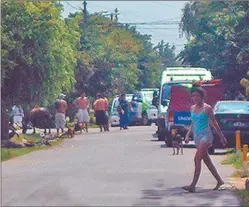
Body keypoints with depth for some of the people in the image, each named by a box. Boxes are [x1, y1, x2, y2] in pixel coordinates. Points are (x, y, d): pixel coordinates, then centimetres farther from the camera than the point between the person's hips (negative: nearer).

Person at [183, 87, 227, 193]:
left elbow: (214, 123, -3)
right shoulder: (192, 108, 10)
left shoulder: (207, 108, -9)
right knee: (207, 160, 12)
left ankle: (193, 185, -20)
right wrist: (188, 135, 10)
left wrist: (222, 137, 3)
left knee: (197, 159, -16)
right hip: (197, 136, 7)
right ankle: (219, 181, 23)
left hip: (205, 135, -7)